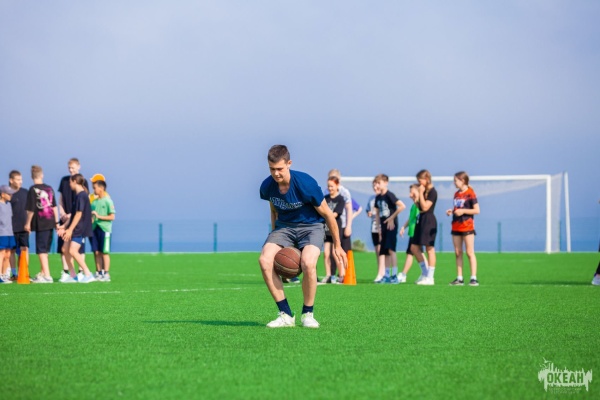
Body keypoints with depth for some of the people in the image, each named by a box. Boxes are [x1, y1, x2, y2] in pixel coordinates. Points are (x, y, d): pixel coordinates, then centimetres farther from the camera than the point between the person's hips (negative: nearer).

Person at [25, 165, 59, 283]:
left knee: (41, 250, -2)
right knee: (45, 249, 16)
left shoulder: (33, 190, -10)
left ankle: (47, 276, -6)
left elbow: (31, 210, -11)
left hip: (40, 224, -6)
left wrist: (28, 223, 1)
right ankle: (42, 273, 27)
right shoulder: (49, 188, 7)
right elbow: (54, 207, 11)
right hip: (50, 222, 6)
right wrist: (56, 222, 18)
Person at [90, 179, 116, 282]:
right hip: (94, 228, 6)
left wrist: (99, 216, -16)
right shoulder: (94, 202, 15)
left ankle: (106, 274, -2)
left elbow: (112, 217, -9)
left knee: (104, 252, -4)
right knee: (96, 252, 5)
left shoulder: (107, 201, -4)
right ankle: (99, 272, 11)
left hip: (104, 228, -6)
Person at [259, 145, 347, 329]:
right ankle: (286, 315, -13)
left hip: (311, 226, -4)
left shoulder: (305, 184, -23)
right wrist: (275, 240, 15)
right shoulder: (267, 186, -10)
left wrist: (337, 246, -2)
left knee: (308, 263, -34)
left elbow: (327, 214, -10)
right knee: (264, 260, -24)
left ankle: (308, 314, -9)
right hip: (284, 226, 4)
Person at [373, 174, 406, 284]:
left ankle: (394, 275, -12)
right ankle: (386, 275, 13)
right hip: (383, 227, 8)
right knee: (384, 252, 8)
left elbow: (402, 206, -20)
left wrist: (392, 218, -16)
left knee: (391, 250, -13)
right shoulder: (378, 197, 12)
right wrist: (379, 227, 11)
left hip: (391, 226, -8)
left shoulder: (389, 195, -11)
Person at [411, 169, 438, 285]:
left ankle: (430, 277, -2)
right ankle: (425, 272, 17)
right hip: (421, 220, 10)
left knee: (429, 248, -5)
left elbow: (425, 207, -20)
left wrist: (421, 193, -15)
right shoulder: (424, 191, 14)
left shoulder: (432, 192, -12)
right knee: (414, 248, 8)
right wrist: (416, 199, 0)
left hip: (428, 220, -10)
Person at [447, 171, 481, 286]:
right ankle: (459, 278, 9)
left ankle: (474, 278, -6)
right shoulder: (456, 194, 14)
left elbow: (477, 210, -11)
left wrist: (463, 211, -18)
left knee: (470, 252, -6)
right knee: (458, 253, 6)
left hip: (467, 226, -7)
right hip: (456, 227, 7)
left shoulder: (470, 193, -8)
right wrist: (451, 211, 4)